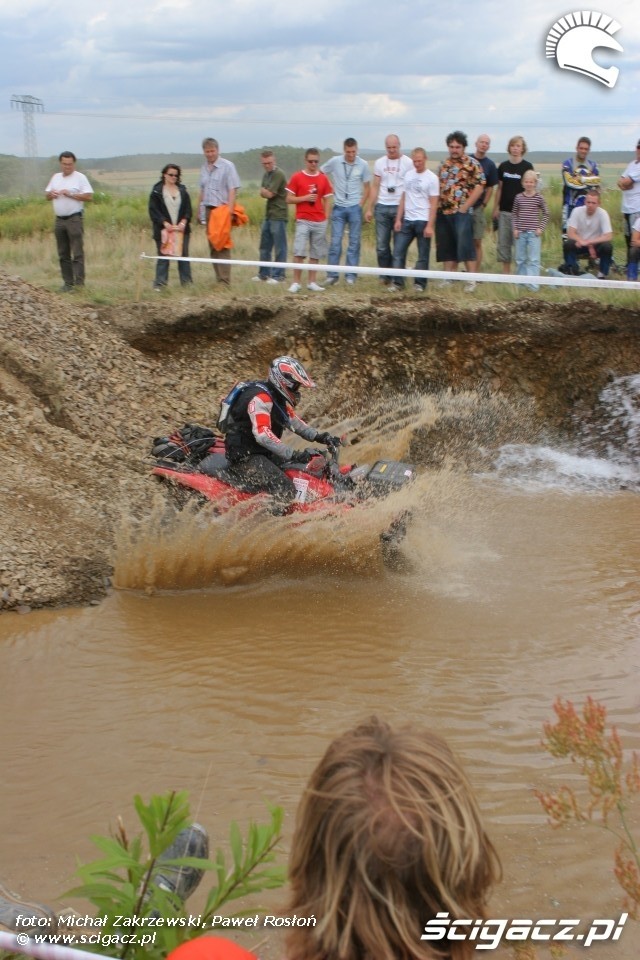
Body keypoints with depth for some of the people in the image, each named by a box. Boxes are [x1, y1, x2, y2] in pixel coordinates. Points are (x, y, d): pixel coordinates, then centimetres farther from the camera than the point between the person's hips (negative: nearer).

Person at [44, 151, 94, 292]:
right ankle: (68, 283, 13)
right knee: (63, 254, 8)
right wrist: (51, 194, -4)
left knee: (77, 253, -9)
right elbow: (47, 195, 20)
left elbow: (89, 196, -11)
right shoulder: (56, 177, 15)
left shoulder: (80, 177, -3)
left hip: (74, 219, -6)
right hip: (59, 220, 6)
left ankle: (79, 283, -10)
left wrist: (70, 194, -16)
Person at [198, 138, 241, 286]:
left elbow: (233, 190, -11)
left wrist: (229, 210, -19)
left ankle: (225, 281, -11)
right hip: (208, 210, 7)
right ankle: (219, 279, 13)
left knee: (222, 246, -10)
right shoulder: (204, 168, 14)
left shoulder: (227, 166, -5)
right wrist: (199, 210, 15)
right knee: (213, 247, 8)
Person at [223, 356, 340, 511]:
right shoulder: (260, 398, -24)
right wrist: (294, 455, -38)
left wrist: (320, 437, 2)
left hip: (263, 452, 11)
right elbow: (263, 435, -36)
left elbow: (294, 421, 17)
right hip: (245, 457, -11)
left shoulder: (277, 396, 9)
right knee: (286, 490, -26)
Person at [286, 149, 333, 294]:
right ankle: (296, 282, -3)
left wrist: (326, 218, 3)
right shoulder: (297, 177, 1)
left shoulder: (323, 179, 9)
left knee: (316, 254, 5)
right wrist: (305, 198, -13)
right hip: (303, 221, -3)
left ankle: (311, 282, 12)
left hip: (320, 222, 3)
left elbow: (327, 200, 12)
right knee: (299, 252, -9)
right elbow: (289, 199, 1)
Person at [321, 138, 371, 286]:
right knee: (335, 241, -1)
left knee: (354, 242, 4)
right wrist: (330, 187, 1)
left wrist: (361, 204, -2)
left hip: (355, 208, 0)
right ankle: (332, 275, 4)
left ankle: (351, 275, 11)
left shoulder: (363, 164, -3)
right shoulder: (334, 161, -4)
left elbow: (367, 187, 6)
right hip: (339, 207, 0)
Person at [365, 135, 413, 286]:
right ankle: (385, 275, 14)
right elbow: (375, 187, 11)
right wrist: (369, 208, 5)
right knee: (381, 245, 3)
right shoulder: (379, 163, 9)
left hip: (400, 207, -3)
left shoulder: (408, 163, 0)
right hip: (382, 207, 3)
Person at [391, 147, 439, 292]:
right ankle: (397, 282, 7)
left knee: (423, 255, 3)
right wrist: (398, 219, 6)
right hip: (407, 220, 5)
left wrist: (430, 226, -14)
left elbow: (433, 204, -8)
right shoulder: (408, 175, 10)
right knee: (398, 252, 1)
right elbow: (403, 199, 13)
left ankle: (420, 284, 11)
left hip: (423, 221, -5)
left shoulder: (431, 178, -5)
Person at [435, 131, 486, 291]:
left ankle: (471, 280, -7)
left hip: (462, 212, -6)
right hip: (443, 212, 6)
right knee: (446, 247, 9)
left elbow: (480, 187, -7)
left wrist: (465, 206, -12)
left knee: (465, 246, -9)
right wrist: (437, 206, 7)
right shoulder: (443, 165, 14)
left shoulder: (472, 164, -3)